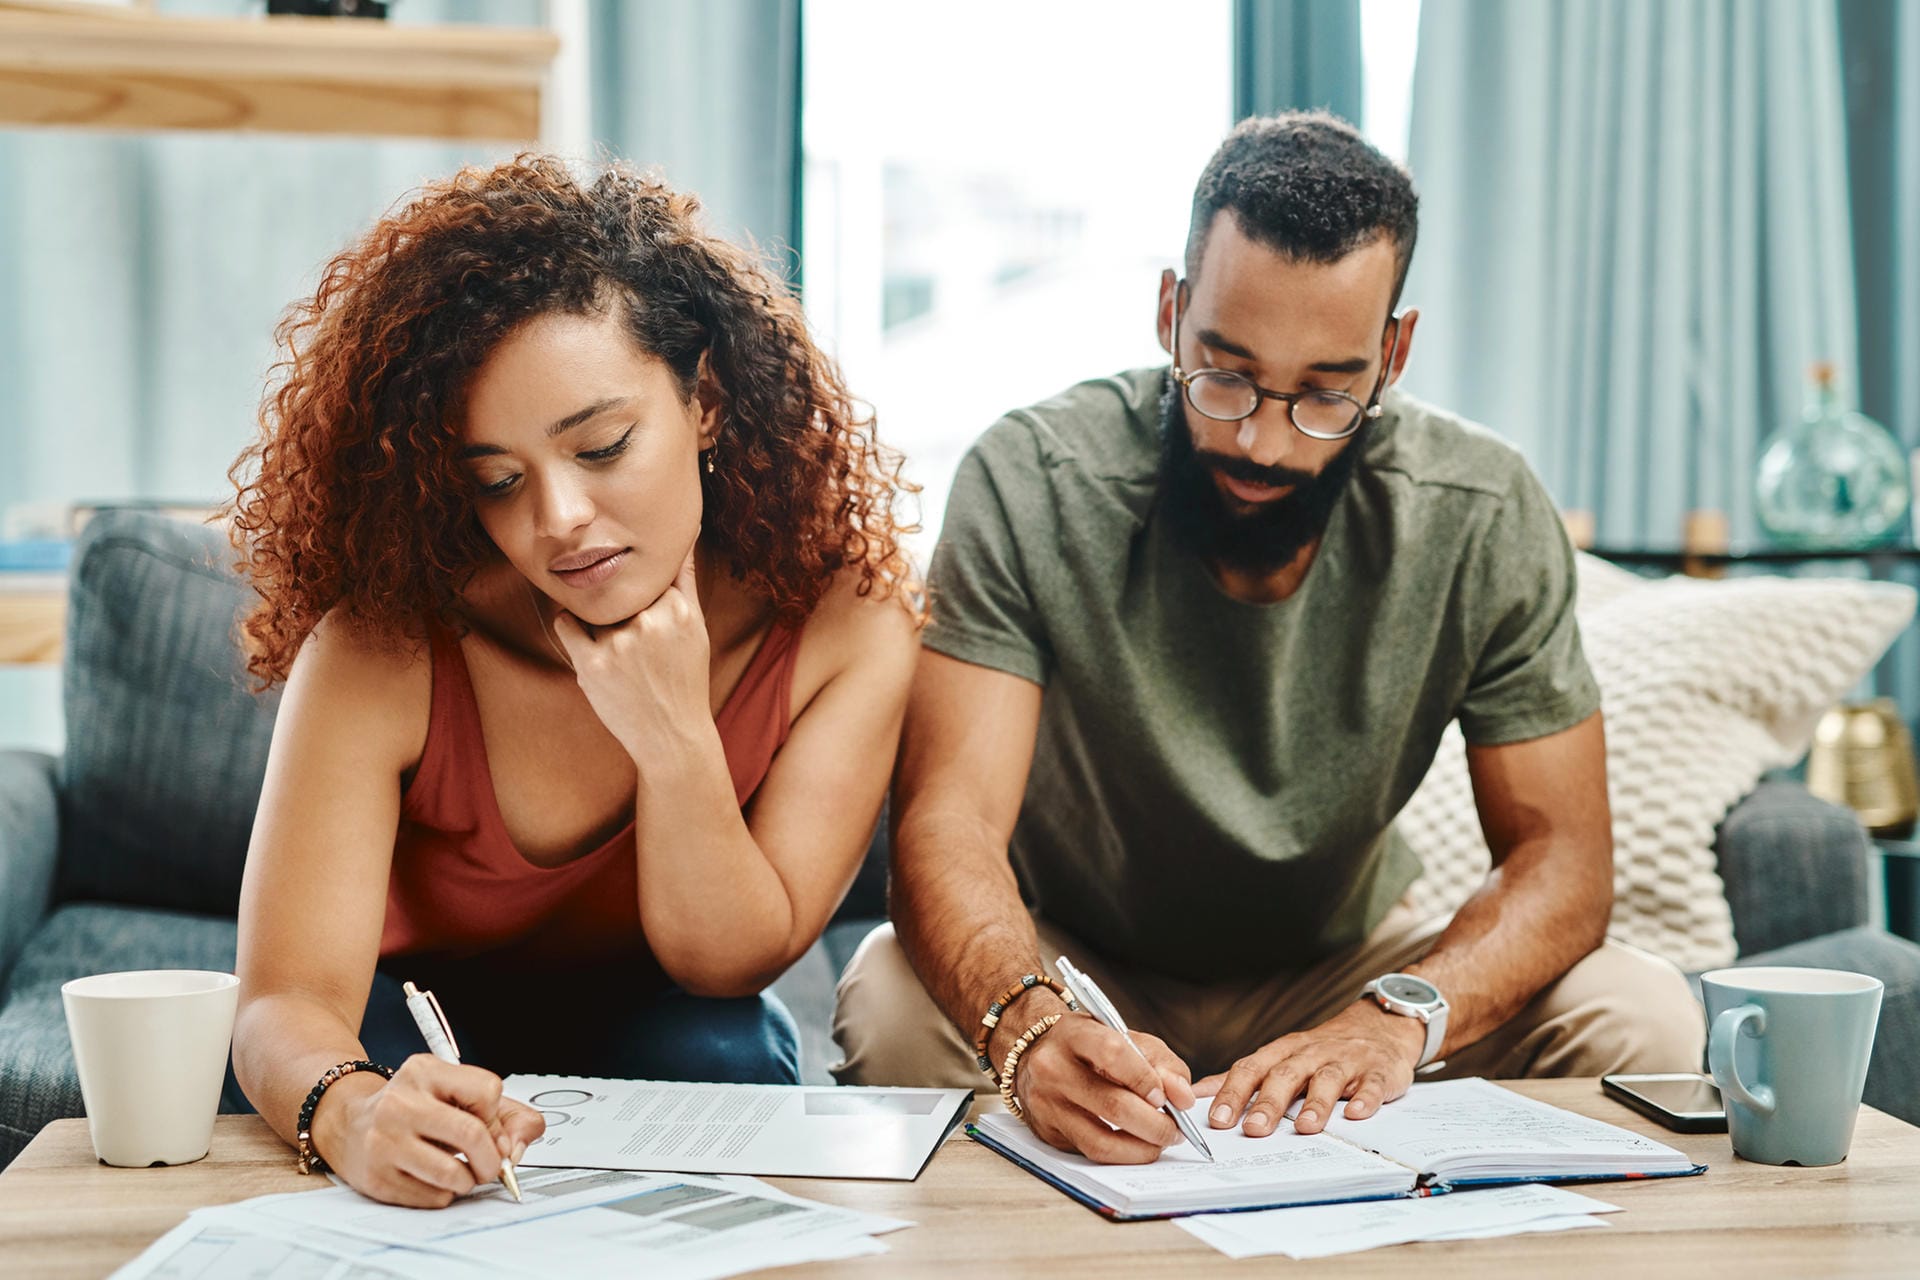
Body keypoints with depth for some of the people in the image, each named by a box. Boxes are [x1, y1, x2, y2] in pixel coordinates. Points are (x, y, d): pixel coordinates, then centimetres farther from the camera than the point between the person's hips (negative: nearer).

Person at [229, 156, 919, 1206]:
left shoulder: (845, 619, -21)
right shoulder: (382, 645, -26)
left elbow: (731, 961, -15)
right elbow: (289, 1001, -32)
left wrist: (675, 737, -33)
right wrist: (352, 1113, -56)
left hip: (676, 1033, 1)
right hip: (425, 1029, -1)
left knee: (718, 1059, -33)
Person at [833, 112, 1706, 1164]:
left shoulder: (1487, 519, -16)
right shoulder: (1030, 485, -23)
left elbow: (1560, 852, -15)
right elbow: (949, 820, -29)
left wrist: (1402, 1014, -36)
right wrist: (1028, 1026, -52)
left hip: (1338, 963, 2)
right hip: (1072, 963, -1)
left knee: (1640, 1018, -23)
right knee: (891, 1003, -33)